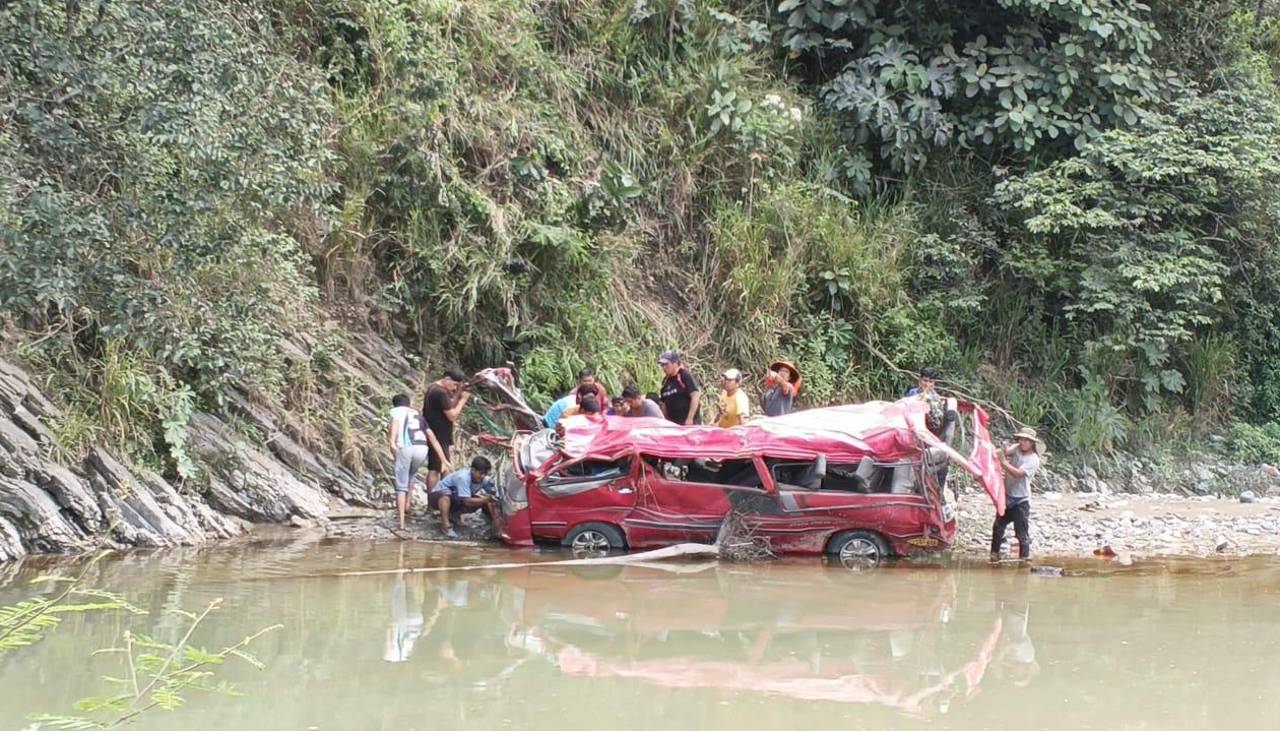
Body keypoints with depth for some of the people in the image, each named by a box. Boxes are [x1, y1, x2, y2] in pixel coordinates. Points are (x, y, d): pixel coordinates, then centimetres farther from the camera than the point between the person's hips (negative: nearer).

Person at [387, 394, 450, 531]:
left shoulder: (396, 411, 20)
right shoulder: (418, 415, 32)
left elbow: (395, 423, -5)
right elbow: (433, 439, 25)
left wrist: (392, 441, -21)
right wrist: (444, 460, 22)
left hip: (404, 448, -4)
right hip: (422, 449, 4)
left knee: (401, 486, 4)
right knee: (410, 475, 34)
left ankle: (401, 522, -2)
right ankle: (406, 504, 27)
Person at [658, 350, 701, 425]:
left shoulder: (685, 376, -8)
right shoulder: (666, 381, 15)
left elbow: (695, 396, -16)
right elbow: (663, 403, 20)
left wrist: (690, 418, -21)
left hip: (687, 422, -8)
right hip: (671, 423, 8)